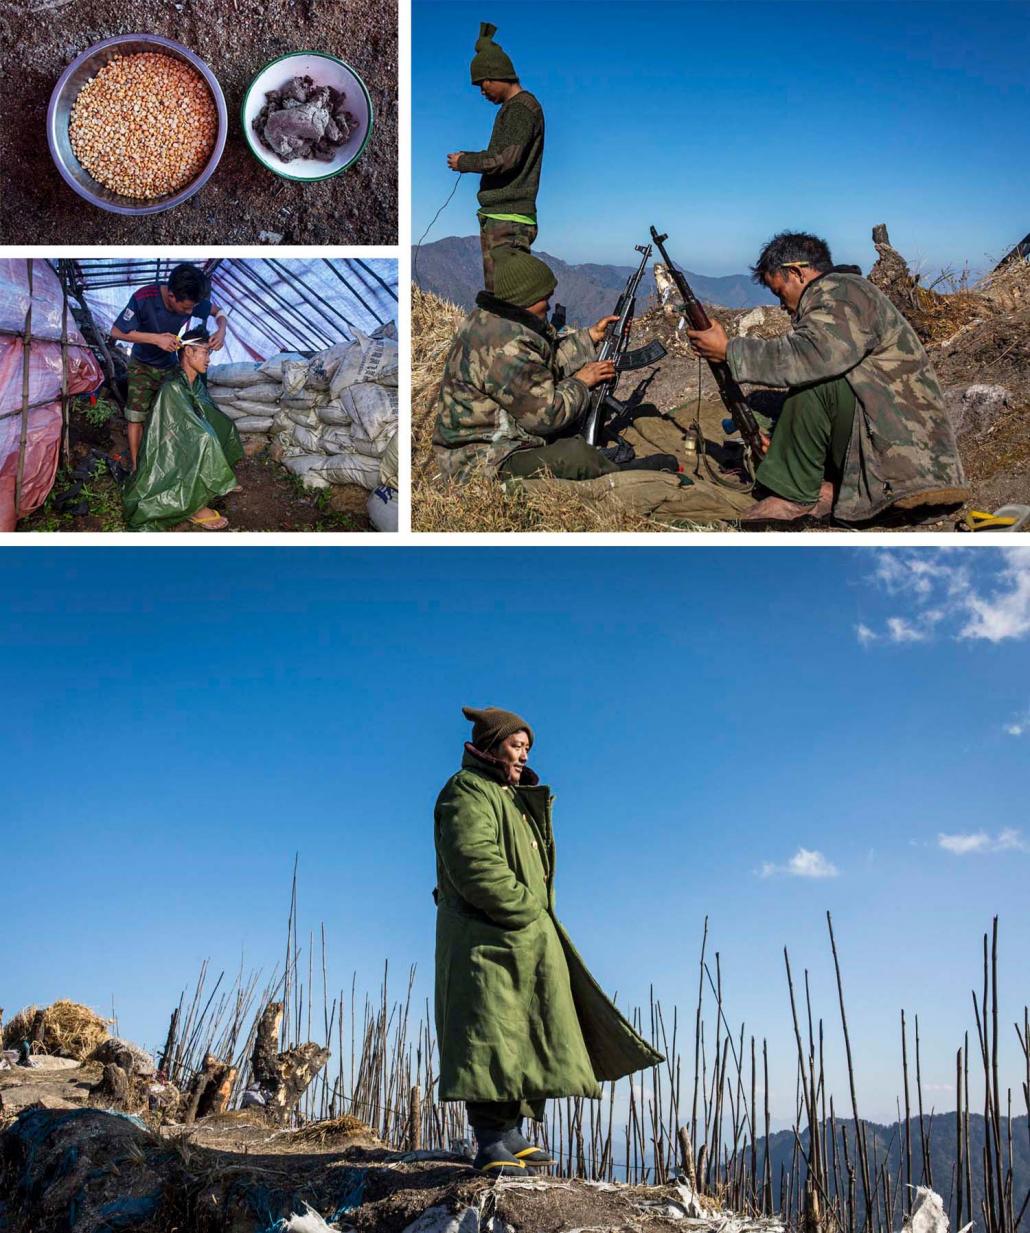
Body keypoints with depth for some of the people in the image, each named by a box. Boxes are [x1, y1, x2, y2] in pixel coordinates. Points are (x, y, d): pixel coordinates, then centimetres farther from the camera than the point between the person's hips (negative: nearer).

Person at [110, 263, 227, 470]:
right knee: (137, 417, -2)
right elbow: (116, 332, -26)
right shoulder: (144, 298, -35)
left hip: (170, 366, 3)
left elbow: (218, 312, -4)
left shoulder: (192, 301, -24)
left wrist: (221, 330, -28)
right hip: (142, 366, -3)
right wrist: (156, 339, -35)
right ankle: (135, 467, 8)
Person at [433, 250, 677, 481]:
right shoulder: (504, 347, -26)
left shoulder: (491, 320, 7)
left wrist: (592, 335, 15)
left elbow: (550, 356, 20)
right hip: (484, 465, -11)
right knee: (575, 454, -30)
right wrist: (580, 382, -6)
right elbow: (547, 412, -22)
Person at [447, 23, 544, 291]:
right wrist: (468, 158, 12)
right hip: (496, 218, 10)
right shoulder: (511, 107, 20)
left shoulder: (522, 107, -11)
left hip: (508, 220, -10)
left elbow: (506, 159, -22)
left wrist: (464, 162, -8)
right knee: (494, 291, 12)